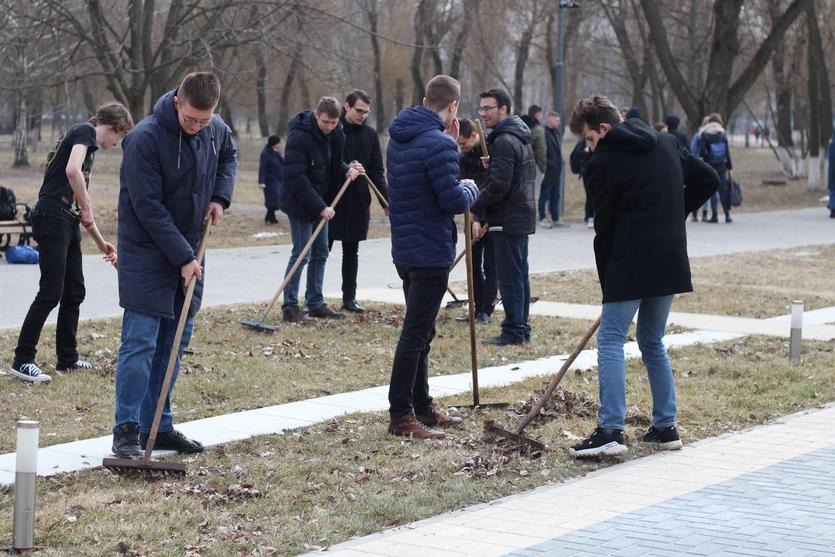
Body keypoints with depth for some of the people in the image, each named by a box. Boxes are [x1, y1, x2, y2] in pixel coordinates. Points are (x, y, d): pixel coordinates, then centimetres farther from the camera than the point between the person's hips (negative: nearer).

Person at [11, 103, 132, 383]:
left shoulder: (89, 146, 23)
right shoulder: (85, 131, -4)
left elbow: (81, 205, 27)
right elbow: (72, 170, -23)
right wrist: (86, 208, -10)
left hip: (67, 222, 10)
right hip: (52, 219, -10)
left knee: (74, 292, 13)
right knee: (50, 292, -9)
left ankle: (67, 358, 21)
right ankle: (22, 360, -5)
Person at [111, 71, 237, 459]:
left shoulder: (216, 130, -1)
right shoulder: (145, 138, -21)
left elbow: (229, 156, 23)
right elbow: (149, 208, -20)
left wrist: (220, 196, 4)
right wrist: (183, 257, -20)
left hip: (187, 252, 7)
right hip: (146, 252, -7)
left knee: (174, 343, 9)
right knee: (140, 341, -9)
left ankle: (159, 426, 16)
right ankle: (127, 429, -4)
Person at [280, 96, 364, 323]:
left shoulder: (335, 134, 3)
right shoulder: (300, 137, -21)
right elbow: (296, 178, -24)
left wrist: (347, 169, -6)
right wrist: (320, 207, -24)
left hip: (322, 204, 8)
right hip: (300, 203, -8)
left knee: (320, 254, 12)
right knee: (301, 254, -6)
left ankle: (315, 303, 21)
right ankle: (290, 307, 0)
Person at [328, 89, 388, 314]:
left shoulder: (370, 135, 6)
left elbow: (377, 172, 8)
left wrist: (386, 201, 2)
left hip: (358, 202, 4)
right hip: (330, 201, -4)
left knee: (351, 252, 10)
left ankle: (349, 298, 17)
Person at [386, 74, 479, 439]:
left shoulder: (399, 139, 10)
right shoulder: (438, 145, -19)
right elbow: (454, 201, -21)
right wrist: (470, 188, 0)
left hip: (405, 250, 10)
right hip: (431, 253, -10)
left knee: (419, 331, 18)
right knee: (416, 334, -5)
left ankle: (422, 407, 28)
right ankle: (400, 416, -1)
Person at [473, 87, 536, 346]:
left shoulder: (504, 142, -17)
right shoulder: (521, 138, 15)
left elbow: (498, 186, -22)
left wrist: (477, 212, -13)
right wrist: (491, 164, 9)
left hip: (507, 221, -10)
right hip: (523, 217, 10)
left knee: (510, 278, -5)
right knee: (520, 275, 14)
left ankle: (513, 332, -2)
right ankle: (521, 329, 20)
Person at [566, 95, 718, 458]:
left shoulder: (603, 165, -6)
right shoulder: (666, 144, 14)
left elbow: (604, 228, -1)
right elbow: (708, 180, 18)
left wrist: (606, 282, 7)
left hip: (630, 264, -7)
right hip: (671, 261, 7)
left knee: (610, 341, -5)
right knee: (653, 343, 18)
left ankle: (610, 431, -14)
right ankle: (665, 427, 18)